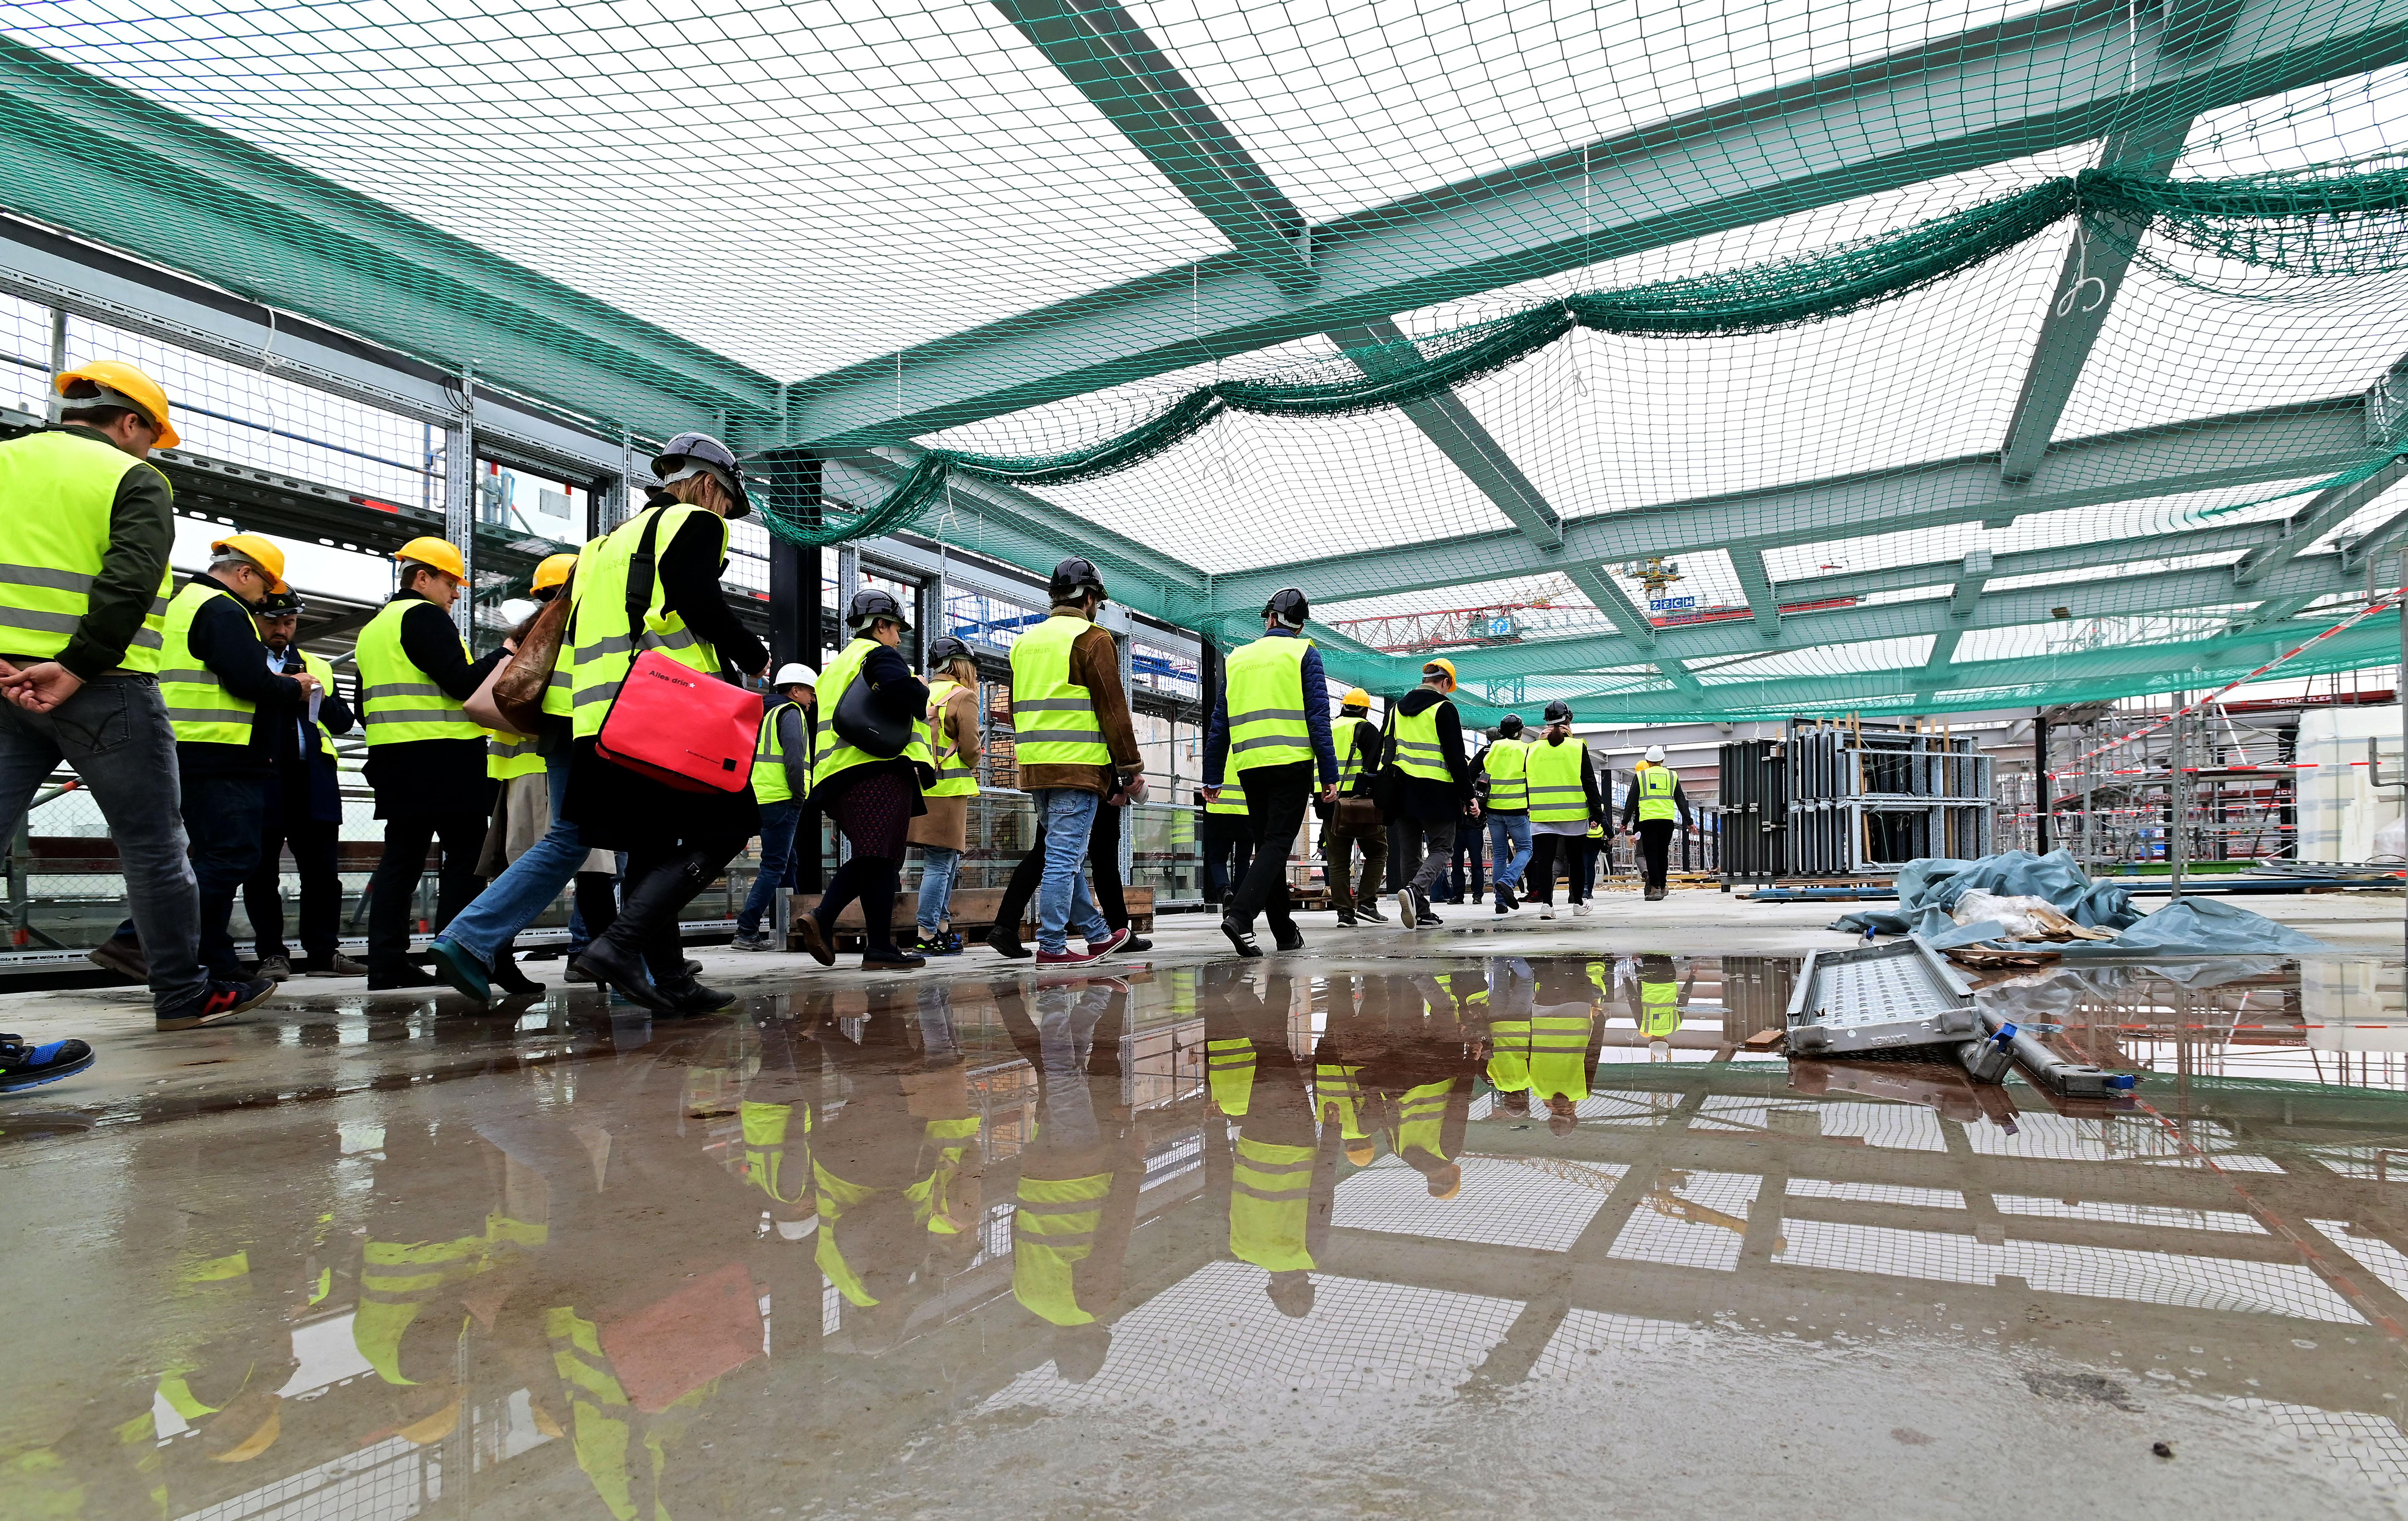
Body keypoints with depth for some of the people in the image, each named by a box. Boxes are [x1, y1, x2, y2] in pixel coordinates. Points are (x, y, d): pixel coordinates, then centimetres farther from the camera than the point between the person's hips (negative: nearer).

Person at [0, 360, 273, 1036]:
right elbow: (128, 586, -16)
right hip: (101, 689, -5)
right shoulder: (133, 480, 0)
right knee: (153, 845, 6)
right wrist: (75, 670, -17)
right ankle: (183, 994, 14)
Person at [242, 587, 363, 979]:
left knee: (322, 869, 2)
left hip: (313, 781, 3)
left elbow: (344, 721, 15)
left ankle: (323, 953, 6)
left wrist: (322, 699, -3)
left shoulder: (318, 667, 23)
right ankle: (273, 954, 7)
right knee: (262, 871, 0)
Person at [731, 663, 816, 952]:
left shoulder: (769, 713, 23)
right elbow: (794, 759, -18)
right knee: (774, 868, -9)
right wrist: (800, 795, -9)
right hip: (782, 800, -10)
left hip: (766, 798, 10)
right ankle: (746, 933, -12)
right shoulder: (791, 713, -5)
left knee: (786, 865, 16)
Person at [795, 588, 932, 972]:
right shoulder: (879, 654, -1)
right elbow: (907, 692, -21)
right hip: (880, 770, -9)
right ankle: (880, 948, -8)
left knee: (869, 857, 14)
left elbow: (828, 720, 29)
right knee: (882, 857, -8)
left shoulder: (837, 665, 29)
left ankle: (822, 918, -4)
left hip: (838, 775, 9)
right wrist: (921, 694, 0)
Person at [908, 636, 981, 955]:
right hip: (948, 791, -8)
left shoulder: (922, 695, 16)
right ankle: (926, 938, -4)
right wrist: (972, 766, 7)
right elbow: (970, 748, -12)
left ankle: (941, 931, 19)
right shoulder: (963, 697, -6)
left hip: (922, 789, 8)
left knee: (949, 862, 16)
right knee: (939, 865, -5)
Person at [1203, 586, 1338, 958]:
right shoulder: (1304, 654, 4)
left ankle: (1285, 933, 16)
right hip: (1292, 762, -4)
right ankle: (1240, 915, -23)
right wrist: (1329, 775, -4)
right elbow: (1318, 717, -5)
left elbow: (1219, 724, 13)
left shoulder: (1238, 658, 15)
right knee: (1277, 844, -4)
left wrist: (1212, 777, 18)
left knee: (1267, 844, 12)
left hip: (1250, 766, 4)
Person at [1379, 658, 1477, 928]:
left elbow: (1388, 752, 16)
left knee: (1410, 852, 11)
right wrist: (1468, 796, -7)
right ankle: (1415, 890, -25)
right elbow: (1456, 757, -10)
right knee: (1439, 849, 0)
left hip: (1403, 791, 6)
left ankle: (1420, 912, 11)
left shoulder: (1397, 709, 14)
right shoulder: (1444, 709, -6)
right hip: (1436, 791, -6)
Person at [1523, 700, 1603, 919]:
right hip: (1574, 814, -1)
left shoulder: (1533, 749, 5)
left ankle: (1546, 902, -13)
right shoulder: (1578, 747, -2)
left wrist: (1527, 808, 19)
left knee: (1544, 859, -2)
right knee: (1575, 860, 12)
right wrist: (1598, 812, 3)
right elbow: (1590, 782, -2)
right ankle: (1578, 903, 20)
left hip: (1542, 815, 1)